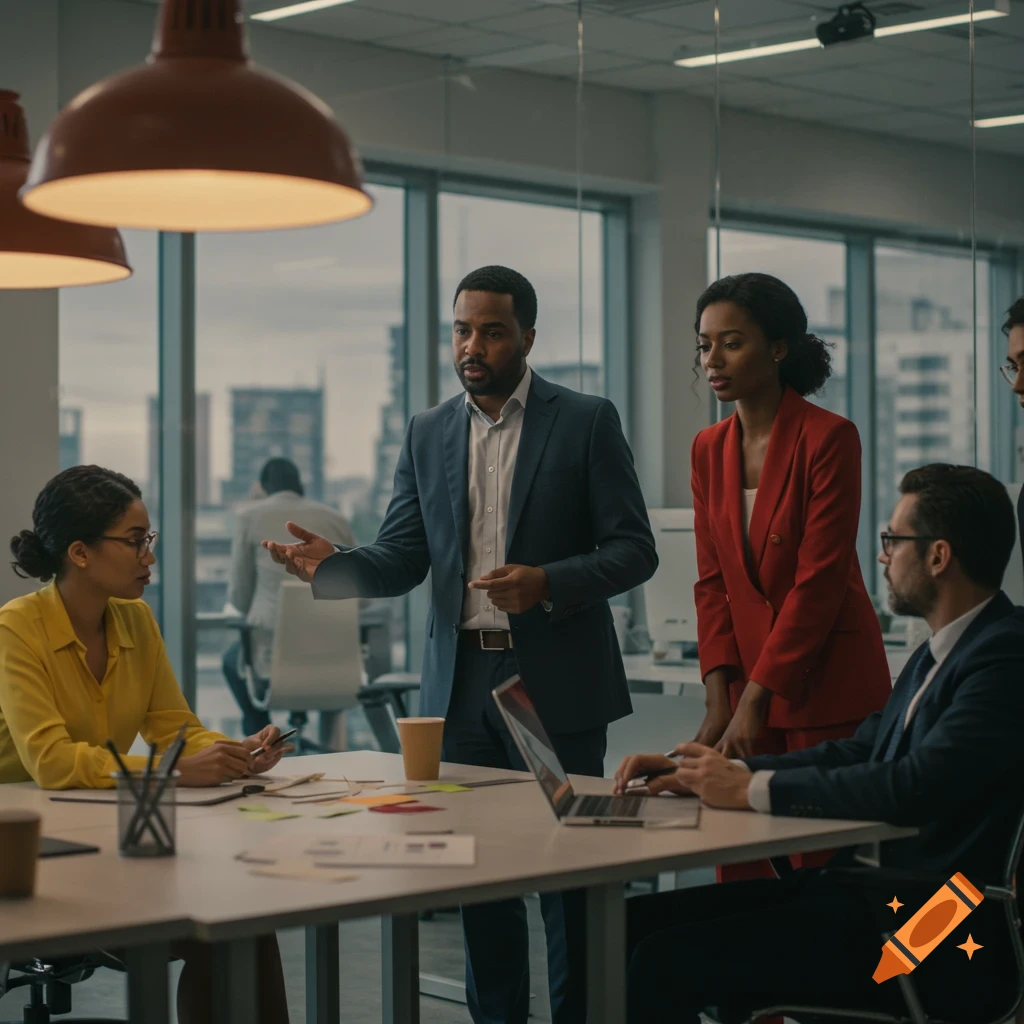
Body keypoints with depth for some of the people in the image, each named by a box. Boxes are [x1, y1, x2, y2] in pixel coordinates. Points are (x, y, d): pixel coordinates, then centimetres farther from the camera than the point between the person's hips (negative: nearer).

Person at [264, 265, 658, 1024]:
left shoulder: (587, 422, -2)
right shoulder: (429, 435, 10)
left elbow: (634, 551, -5)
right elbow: (402, 559, 7)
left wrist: (548, 583, -21)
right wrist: (331, 565, -13)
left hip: (556, 682, -4)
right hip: (462, 681, 4)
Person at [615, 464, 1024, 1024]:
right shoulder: (938, 653, 17)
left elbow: (916, 787, -26)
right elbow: (855, 753, 18)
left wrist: (755, 789, -17)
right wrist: (714, 772, 5)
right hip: (874, 890, 10)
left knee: (668, 960, -20)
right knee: (633, 924, 0)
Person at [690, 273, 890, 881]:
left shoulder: (828, 437, -11)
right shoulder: (709, 449, 9)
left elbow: (820, 581, -15)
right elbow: (713, 582, 8)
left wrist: (754, 700, -16)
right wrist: (718, 701, -2)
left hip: (828, 687, -6)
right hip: (748, 683, 6)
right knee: (738, 871, 3)